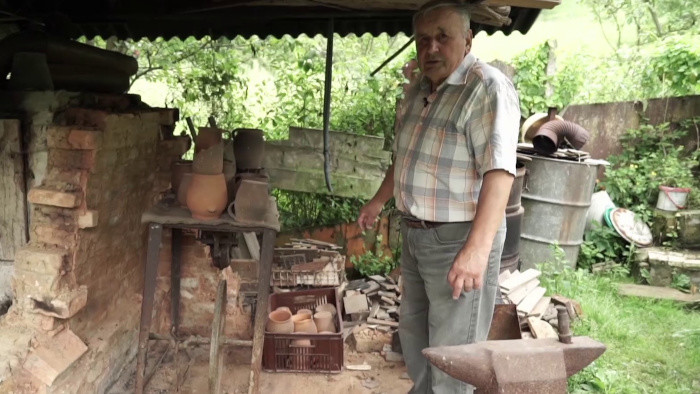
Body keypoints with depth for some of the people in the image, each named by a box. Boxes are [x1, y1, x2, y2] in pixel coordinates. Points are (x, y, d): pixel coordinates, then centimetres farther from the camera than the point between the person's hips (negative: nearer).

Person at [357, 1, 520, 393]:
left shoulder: (488, 88, -18)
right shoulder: (418, 89, 9)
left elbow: (499, 172, -27)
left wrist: (477, 249, -35)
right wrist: (379, 201, 28)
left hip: (459, 240, -9)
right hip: (415, 234, 9)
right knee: (413, 332, 25)